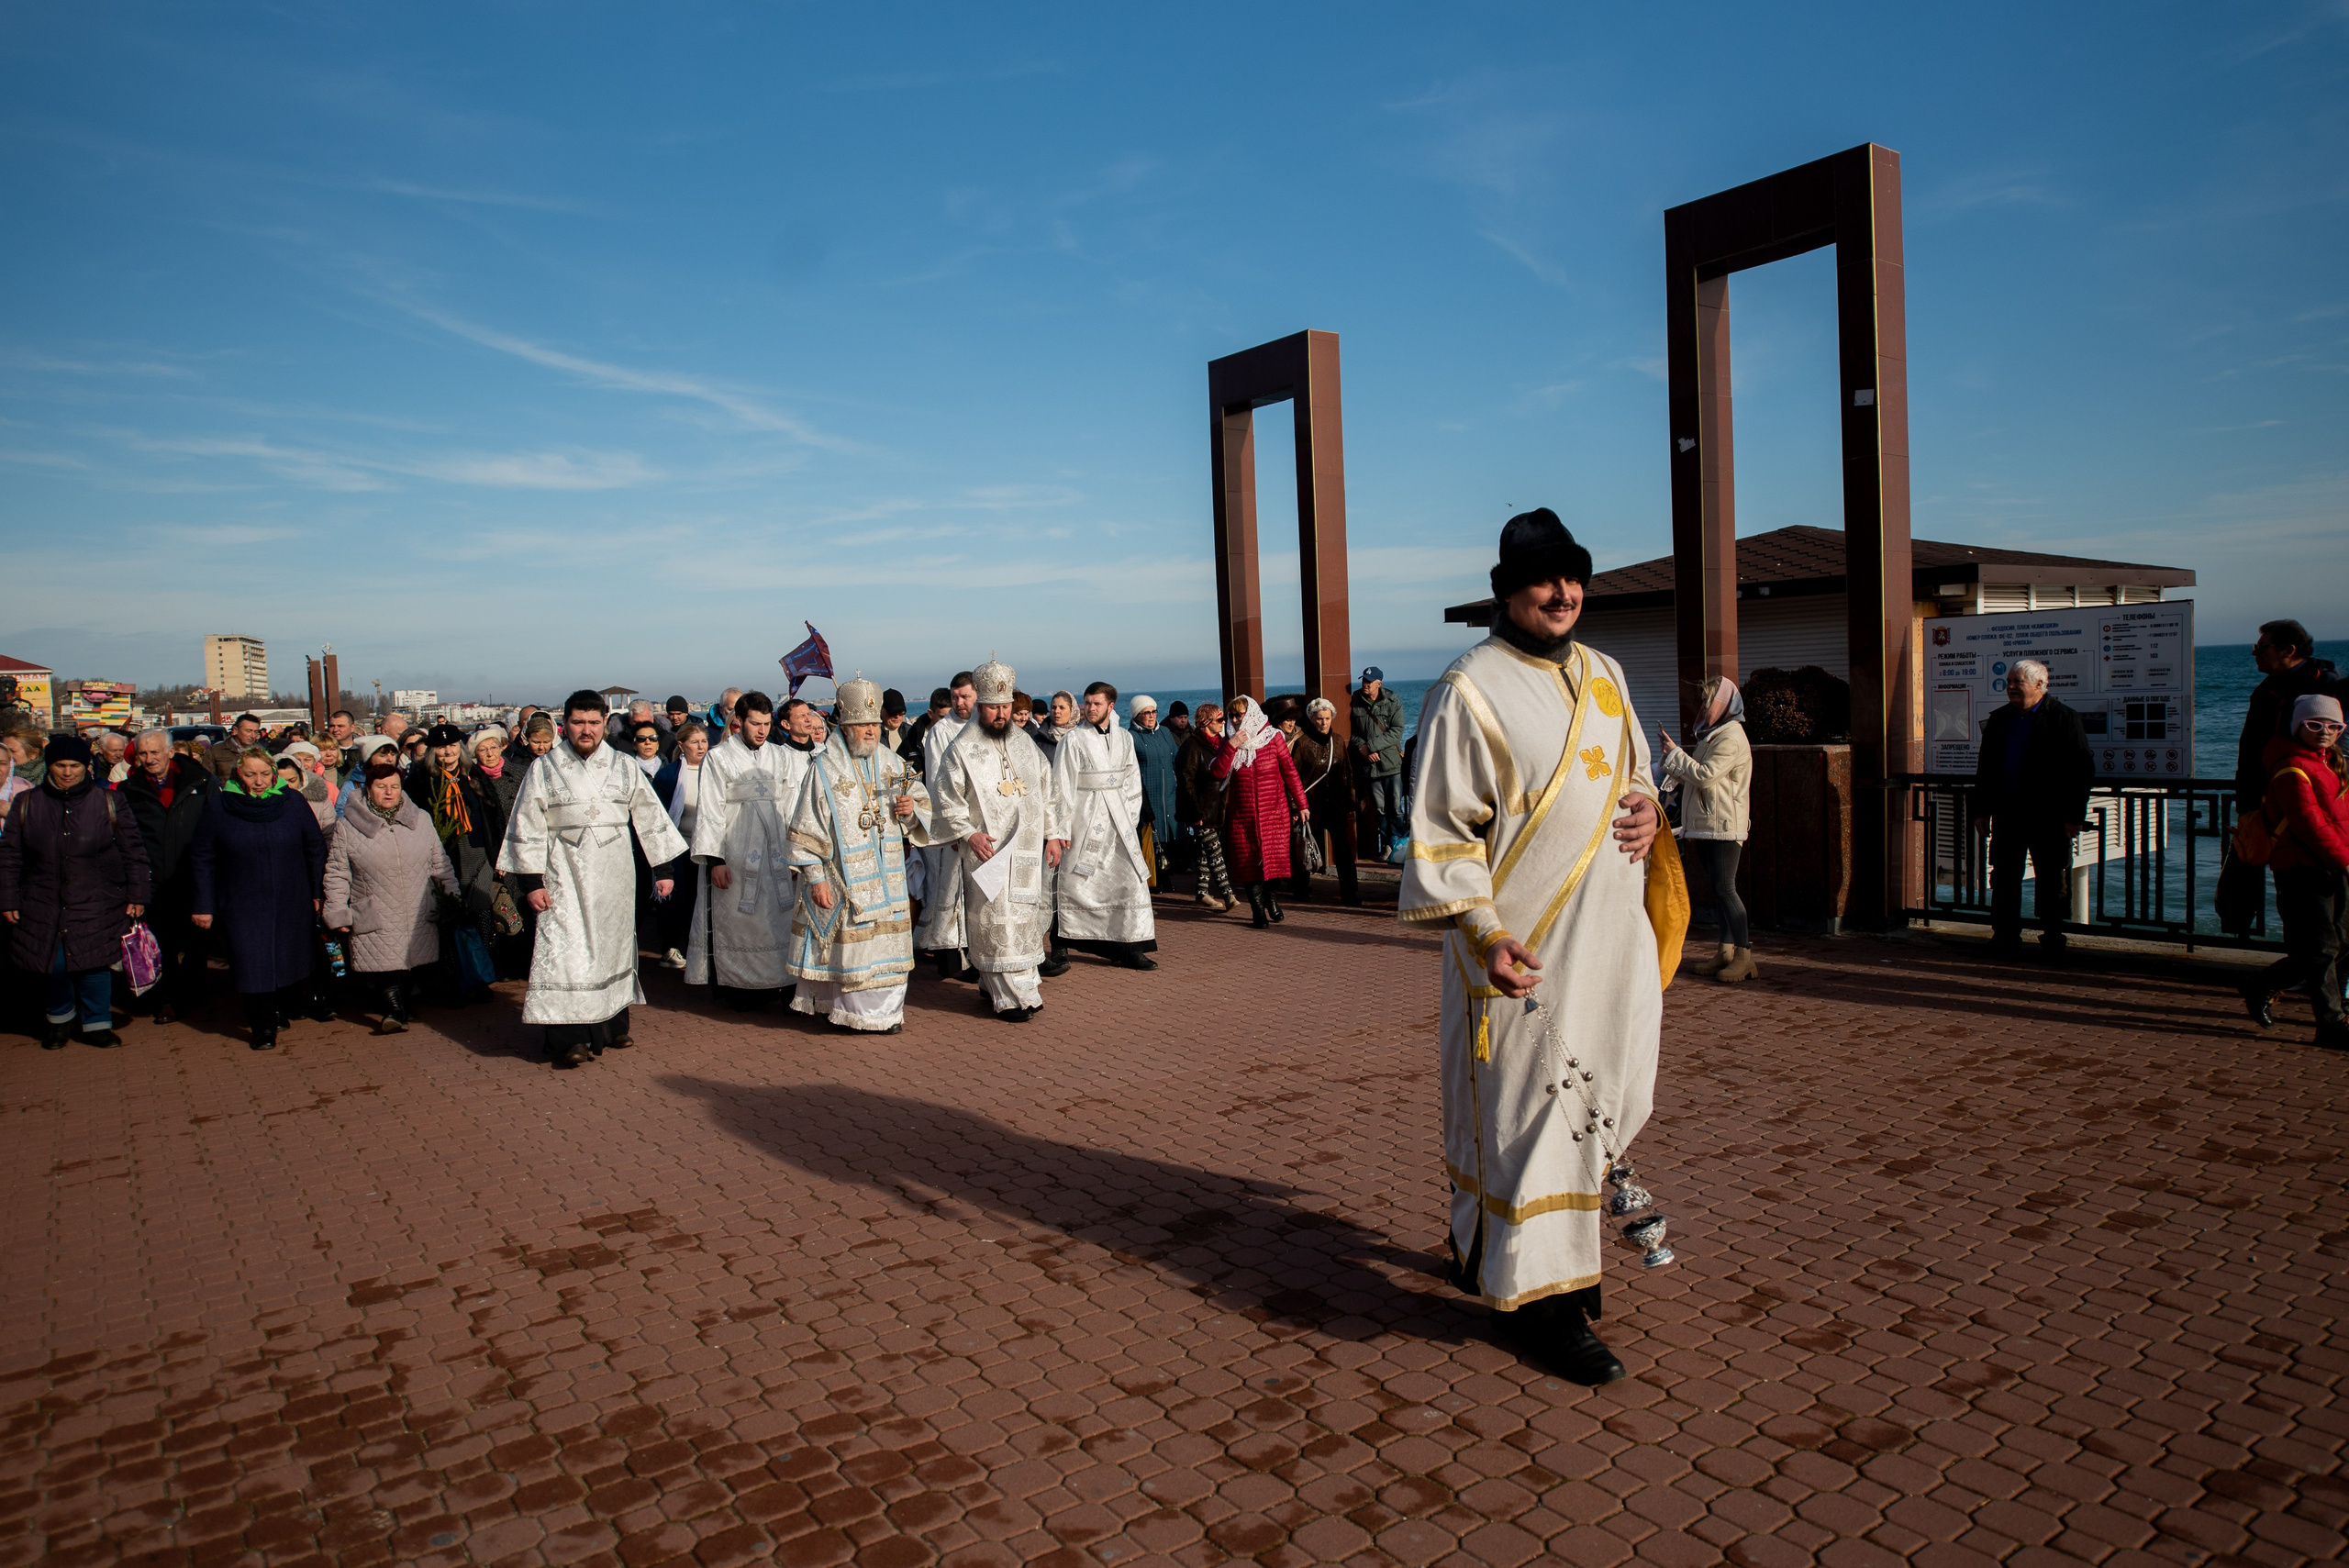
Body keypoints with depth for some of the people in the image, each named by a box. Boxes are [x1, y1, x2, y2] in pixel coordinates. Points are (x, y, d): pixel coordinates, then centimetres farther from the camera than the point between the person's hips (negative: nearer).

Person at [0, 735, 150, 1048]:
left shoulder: (108, 802, 1)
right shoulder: (27, 804, 5)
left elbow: (133, 850, 3)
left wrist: (138, 895, 0)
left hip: (97, 905, -1)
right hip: (44, 905, 2)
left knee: (94, 965, -1)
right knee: (54, 966, 3)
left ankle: (97, 1024, 15)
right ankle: (60, 1020, 28)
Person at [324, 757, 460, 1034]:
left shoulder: (421, 819, 9)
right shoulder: (347, 827, 3)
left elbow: (439, 863, 15)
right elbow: (337, 873, 5)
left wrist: (453, 893, 13)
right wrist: (337, 913, 0)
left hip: (418, 918, 2)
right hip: (375, 922, -2)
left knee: (414, 964, 7)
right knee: (386, 968, -10)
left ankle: (399, 1008, 26)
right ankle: (395, 1011, -1)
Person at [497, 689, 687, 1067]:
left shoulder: (625, 767, 8)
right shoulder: (544, 769, 3)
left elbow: (650, 817, 10)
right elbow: (527, 828, 2)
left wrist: (665, 868, 6)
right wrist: (531, 881, -5)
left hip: (614, 876, 2)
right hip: (565, 876, -2)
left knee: (613, 946, 8)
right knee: (566, 951, -8)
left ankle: (612, 1026, 21)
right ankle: (568, 1039, -6)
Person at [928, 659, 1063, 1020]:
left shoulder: (1024, 742, 11)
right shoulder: (962, 749, -4)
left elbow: (1046, 790, 16)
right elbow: (945, 798, -5)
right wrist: (968, 833, -15)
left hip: (1027, 852, 5)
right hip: (987, 851, -5)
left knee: (1026, 919, 8)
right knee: (997, 922, -4)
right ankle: (1010, 996, 2)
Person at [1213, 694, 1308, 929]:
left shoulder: (1272, 738, 0)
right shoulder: (1228, 743, 7)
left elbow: (1290, 772, 0)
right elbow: (1218, 772, -7)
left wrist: (1301, 804, -1)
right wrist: (1232, 746, -15)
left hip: (1274, 812, -2)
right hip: (1242, 815, 2)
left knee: (1274, 857, -3)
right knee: (1249, 861, -1)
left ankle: (1270, 895, 24)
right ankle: (1258, 910, 9)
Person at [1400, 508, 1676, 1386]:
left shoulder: (1604, 676, 11)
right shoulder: (1470, 689, -11)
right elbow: (1441, 827, -12)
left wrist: (1647, 808, 1)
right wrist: (1483, 931, -21)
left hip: (1612, 935, 8)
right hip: (1526, 949, -8)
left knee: (1602, 1099, 16)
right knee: (1530, 1112, 0)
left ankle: (1485, 1240, 35)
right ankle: (1537, 1293, 15)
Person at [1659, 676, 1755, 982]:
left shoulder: (1731, 738, -13)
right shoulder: (1712, 735, 20)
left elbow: (1705, 775, -21)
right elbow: (1697, 776, 25)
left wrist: (1674, 753, -13)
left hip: (1724, 827, -10)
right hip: (1706, 826, 10)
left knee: (1724, 888, -11)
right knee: (1719, 889, 9)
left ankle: (1744, 955, -7)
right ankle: (1726, 953, 13)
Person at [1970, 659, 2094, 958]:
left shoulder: (2063, 719, -4)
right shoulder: (1998, 720, 11)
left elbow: (2083, 771, -6)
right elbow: (1985, 768, 15)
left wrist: (2075, 816, -11)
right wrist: (1981, 810, 9)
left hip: (2049, 816, -4)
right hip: (2007, 814, 4)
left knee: (2052, 882, 4)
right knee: (2004, 878, 6)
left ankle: (2052, 940, 15)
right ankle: (2005, 939, 14)